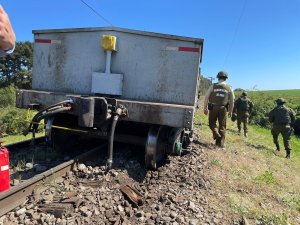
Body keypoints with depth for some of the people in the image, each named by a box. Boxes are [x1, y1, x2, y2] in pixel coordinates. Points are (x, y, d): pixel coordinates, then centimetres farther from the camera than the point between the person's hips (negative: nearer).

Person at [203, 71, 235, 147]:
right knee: (222, 126, 10)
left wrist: (205, 108, 3)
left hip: (213, 108, -1)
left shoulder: (213, 86, 0)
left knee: (212, 123, 17)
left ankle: (216, 134, -8)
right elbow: (232, 101, 4)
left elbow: (206, 97, -4)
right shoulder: (229, 88, 4)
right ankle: (220, 143, 12)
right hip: (223, 109, 1)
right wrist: (230, 111, 12)